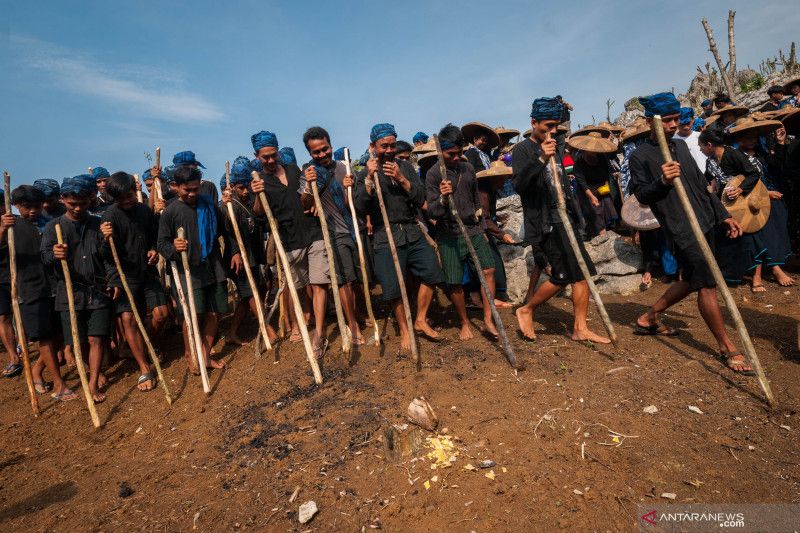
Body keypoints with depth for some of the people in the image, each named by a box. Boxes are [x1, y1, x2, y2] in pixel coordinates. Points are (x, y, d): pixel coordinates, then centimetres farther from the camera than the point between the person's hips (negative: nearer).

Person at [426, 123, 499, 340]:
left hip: (473, 230, 4)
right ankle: (465, 323, 18)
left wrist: (481, 228, 21)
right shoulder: (433, 174, -6)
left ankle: (488, 320, 3)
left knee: (489, 269, -8)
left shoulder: (468, 169, 10)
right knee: (454, 282, -1)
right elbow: (432, 212, -13)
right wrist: (442, 199, -33)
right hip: (449, 234, -4)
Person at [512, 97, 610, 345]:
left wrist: (575, 213, 22)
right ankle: (526, 310, 10)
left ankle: (580, 328, 10)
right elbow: (519, 185, -21)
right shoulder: (523, 150, -5)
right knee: (563, 276, -10)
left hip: (564, 219, 9)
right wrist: (541, 160, -31)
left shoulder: (553, 148, 20)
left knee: (583, 272, 3)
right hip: (544, 222, -8)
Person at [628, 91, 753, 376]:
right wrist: (662, 182, -27)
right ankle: (727, 348, 10)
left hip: (704, 223, 8)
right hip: (681, 229, -8)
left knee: (691, 281, 15)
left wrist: (723, 215, 17)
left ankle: (649, 318, 29)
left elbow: (701, 184, 18)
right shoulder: (639, 156, -7)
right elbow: (641, 195, -8)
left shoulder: (681, 146, 14)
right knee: (708, 286, -4)